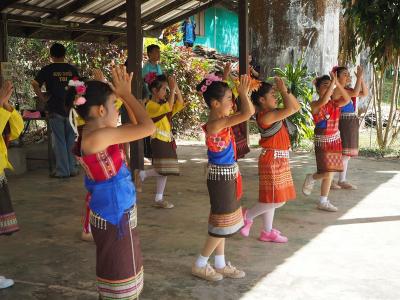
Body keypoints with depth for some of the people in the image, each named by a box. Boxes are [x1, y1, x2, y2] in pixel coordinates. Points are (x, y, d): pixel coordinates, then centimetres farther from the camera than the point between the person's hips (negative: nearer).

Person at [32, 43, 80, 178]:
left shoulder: (47, 69, -3)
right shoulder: (72, 69, 5)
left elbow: (35, 84, -9)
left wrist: (43, 98, -2)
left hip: (55, 109, -2)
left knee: (59, 141, 3)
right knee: (71, 140, 9)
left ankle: (62, 171, 5)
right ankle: (72, 168, 13)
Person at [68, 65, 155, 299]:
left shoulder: (99, 134, 2)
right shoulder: (96, 137, -26)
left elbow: (136, 126, 14)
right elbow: (148, 127, -28)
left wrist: (125, 95, 4)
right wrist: (126, 94, -17)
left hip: (117, 214, 9)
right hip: (114, 217, -9)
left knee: (121, 271, 24)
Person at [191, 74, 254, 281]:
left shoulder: (221, 121, 5)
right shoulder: (216, 123, -23)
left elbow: (249, 111, 17)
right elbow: (246, 114, -32)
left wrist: (244, 92, 6)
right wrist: (243, 92, -19)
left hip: (227, 175, 10)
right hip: (221, 176, -10)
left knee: (221, 223, 16)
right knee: (222, 224, 1)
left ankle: (220, 265, 28)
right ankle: (200, 265, 13)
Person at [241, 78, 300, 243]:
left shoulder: (274, 113, 9)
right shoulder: (265, 116, -20)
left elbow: (296, 107, 11)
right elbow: (290, 109, -28)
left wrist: (286, 90, 3)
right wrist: (283, 91, -17)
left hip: (280, 160, 10)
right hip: (272, 160, -10)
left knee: (272, 199, 15)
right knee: (277, 200, -6)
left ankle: (267, 232, 25)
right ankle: (248, 215, 10)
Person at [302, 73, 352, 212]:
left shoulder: (335, 103, 3)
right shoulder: (315, 105, -12)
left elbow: (347, 99, -16)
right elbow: (324, 100, -34)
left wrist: (337, 83, -24)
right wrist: (332, 82, -33)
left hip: (335, 140, 6)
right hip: (322, 141, -6)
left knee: (330, 173, 10)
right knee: (327, 172, -15)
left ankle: (323, 202, 20)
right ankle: (311, 178, 17)